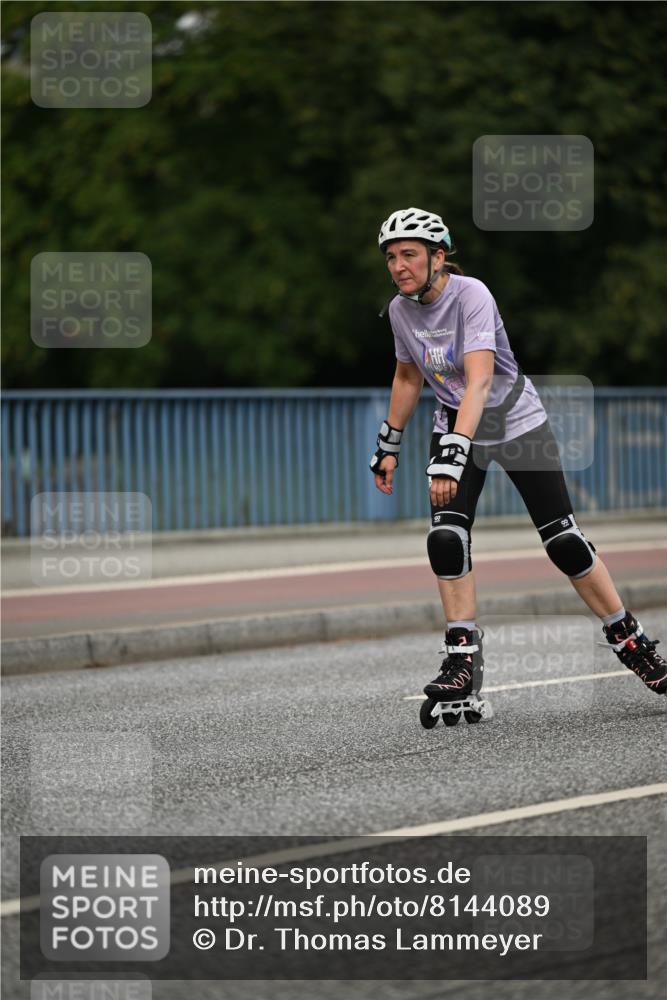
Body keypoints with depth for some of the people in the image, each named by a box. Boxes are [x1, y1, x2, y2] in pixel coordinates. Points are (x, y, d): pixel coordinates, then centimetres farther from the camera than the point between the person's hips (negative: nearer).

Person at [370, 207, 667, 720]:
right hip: (456, 426, 5)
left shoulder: (471, 295, -26)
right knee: (446, 539, -15)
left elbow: (479, 379, -37)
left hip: (517, 422, -5)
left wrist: (454, 453, -47)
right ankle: (463, 660, -7)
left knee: (564, 541, -6)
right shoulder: (400, 310, -6)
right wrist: (388, 446, 14)